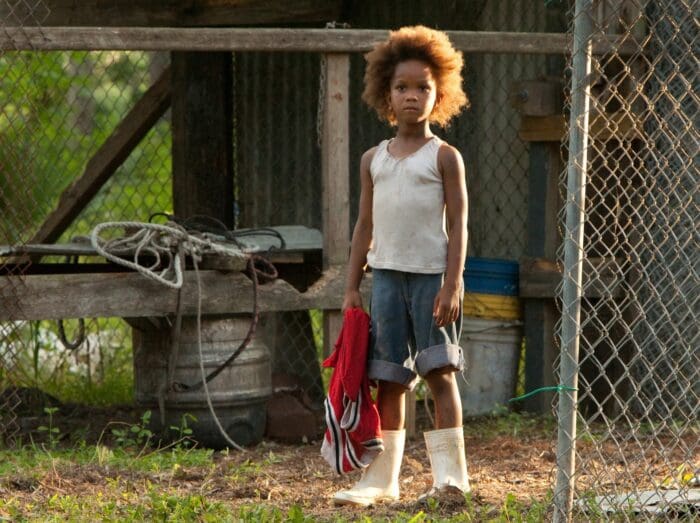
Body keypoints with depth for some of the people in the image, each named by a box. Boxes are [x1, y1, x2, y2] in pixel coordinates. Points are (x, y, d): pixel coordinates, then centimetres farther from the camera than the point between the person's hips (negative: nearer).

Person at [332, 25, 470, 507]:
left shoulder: (444, 157, -1)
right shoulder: (374, 159, 12)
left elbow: (458, 223, -5)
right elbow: (366, 225, 14)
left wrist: (452, 283, -14)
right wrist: (352, 286, 10)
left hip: (431, 273, -4)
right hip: (387, 273, 4)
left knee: (439, 371, -5)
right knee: (388, 378, 6)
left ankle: (451, 472, -1)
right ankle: (381, 479, 10)